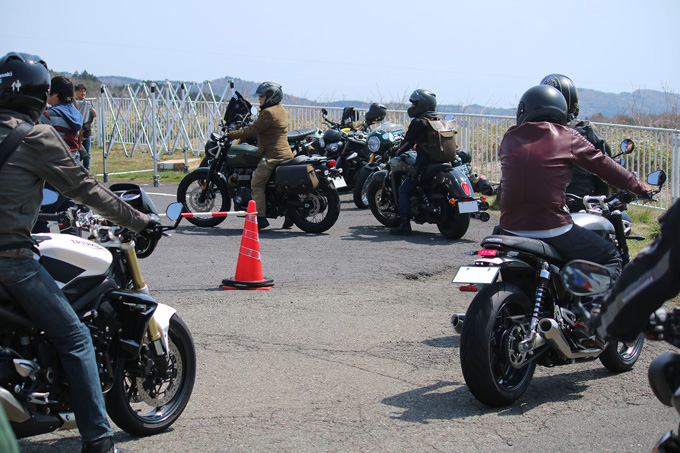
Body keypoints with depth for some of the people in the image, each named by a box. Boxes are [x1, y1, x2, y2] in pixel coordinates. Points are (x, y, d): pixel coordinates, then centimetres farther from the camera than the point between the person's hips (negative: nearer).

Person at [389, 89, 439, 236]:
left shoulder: (418, 123, -9)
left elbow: (408, 142, -5)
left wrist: (397, 152, 13)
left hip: (424, 164, -8)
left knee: (404, 190, 0)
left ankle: (405, 225, -8)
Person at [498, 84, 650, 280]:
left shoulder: (509, 138, 9)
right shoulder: (568, 138, 0)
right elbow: (604, 166, 7)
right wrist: (639, 187, 22)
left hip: (510, 228, 3)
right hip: (552, 230, -3)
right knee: (611, 258, 13)